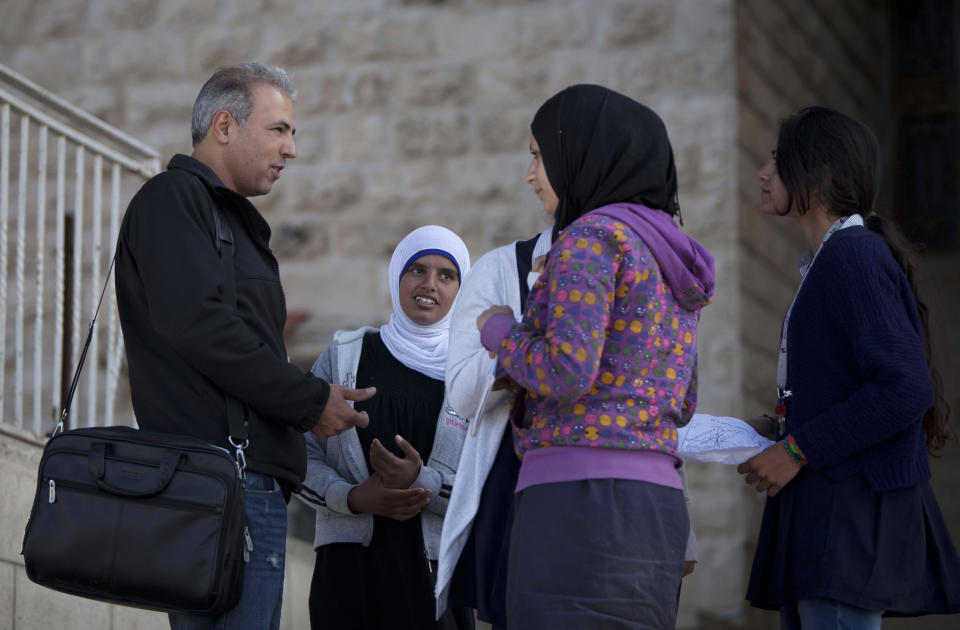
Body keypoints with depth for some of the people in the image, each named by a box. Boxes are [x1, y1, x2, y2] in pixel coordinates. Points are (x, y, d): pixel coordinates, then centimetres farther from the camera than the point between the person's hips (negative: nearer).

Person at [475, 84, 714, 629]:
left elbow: (568, 369, -17)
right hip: (657, 503, 9)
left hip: (583, 497, -9)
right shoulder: (671, 259, 20)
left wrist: (501, 333, 3)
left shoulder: (592, 236, -5)